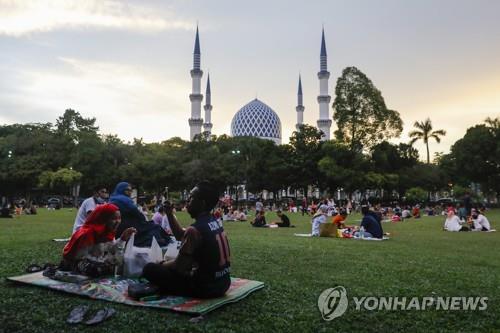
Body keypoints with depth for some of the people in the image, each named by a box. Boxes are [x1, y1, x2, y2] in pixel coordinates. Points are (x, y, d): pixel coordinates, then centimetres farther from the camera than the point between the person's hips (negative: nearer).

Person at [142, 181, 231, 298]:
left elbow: (178, 266, -16)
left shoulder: (195, 229, -22)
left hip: (205, 286, -9)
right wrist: (169, 213, 10)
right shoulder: (214, 222, 5)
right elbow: (181, 236, 20)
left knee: (150, 269, -2)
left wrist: (161, 265, 5)